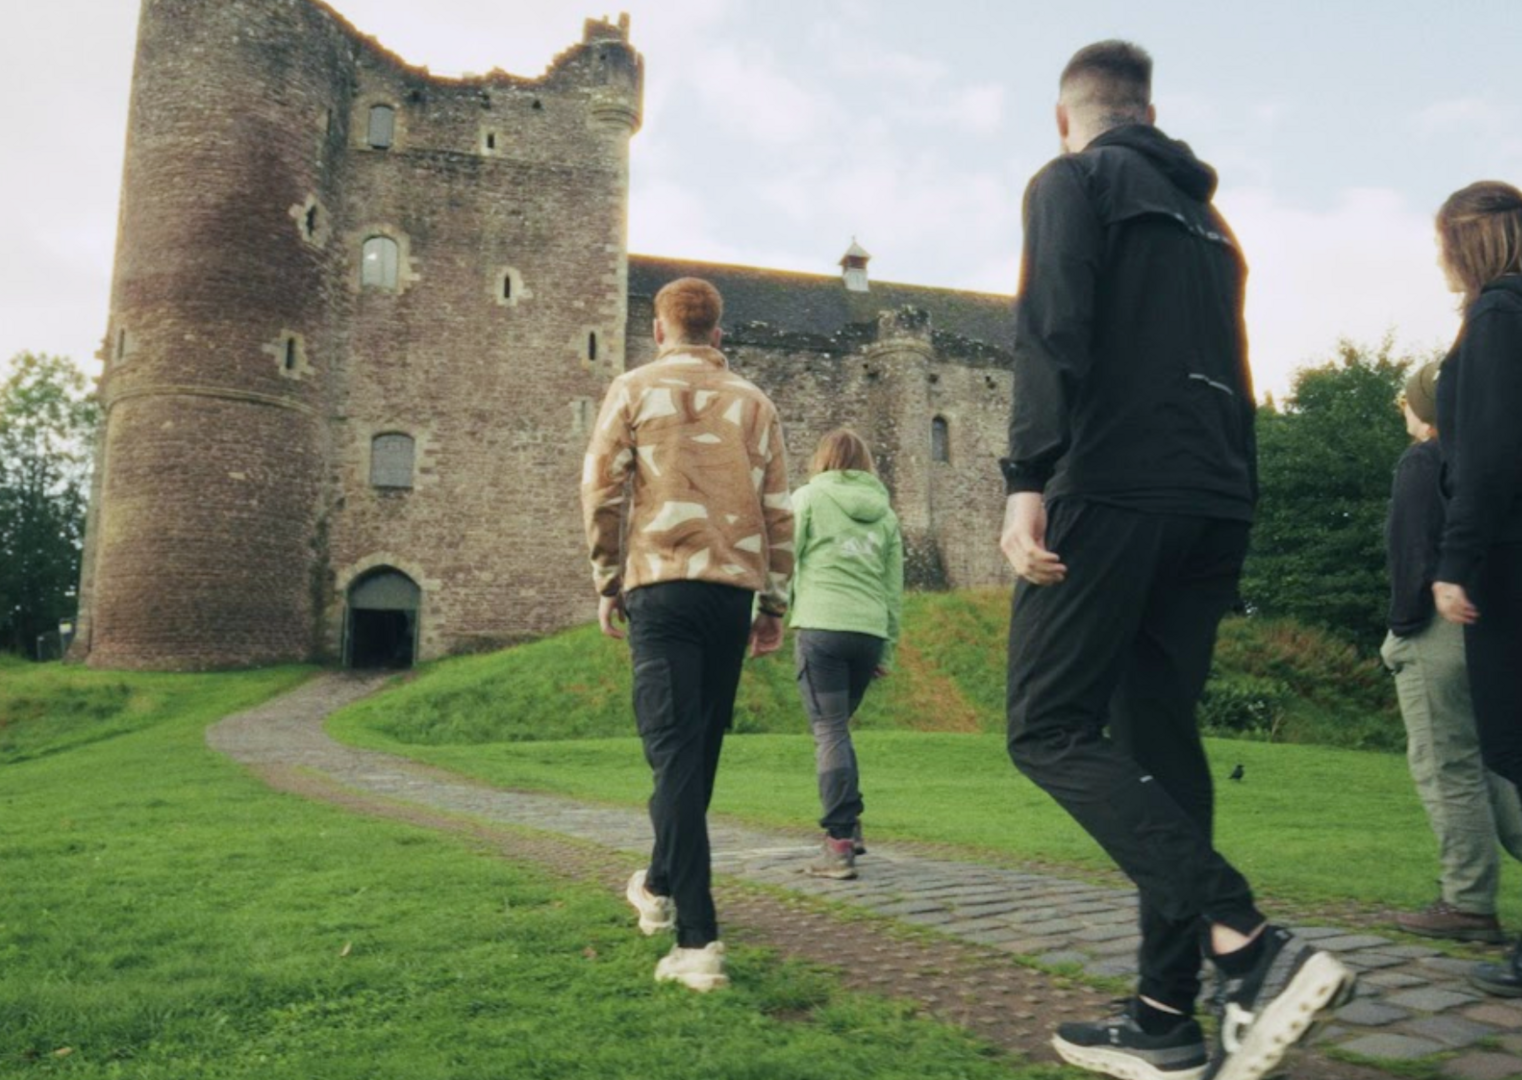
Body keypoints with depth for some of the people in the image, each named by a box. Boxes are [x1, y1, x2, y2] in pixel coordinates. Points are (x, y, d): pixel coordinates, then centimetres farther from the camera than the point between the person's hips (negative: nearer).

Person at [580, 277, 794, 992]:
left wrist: (608, 582, 7)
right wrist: (773, 604, 14)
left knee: (675, 749, -7)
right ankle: (661, 886, 34)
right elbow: (778, 509, 9)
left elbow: (601, 487, -2)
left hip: (662, 584, -3)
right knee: (700, 747, 16)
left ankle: (698, 940, -15)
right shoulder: (753, 403, 13)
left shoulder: (634, 389, 7)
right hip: (734, 587, 3)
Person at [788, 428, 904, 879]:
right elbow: (894, 585, 17)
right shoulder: (884, 512, 17)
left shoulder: (809, 497, 6)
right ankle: (848, 824, 15)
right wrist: (888, 648, 21)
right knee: (838, 727, 18)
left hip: (822, 626, -4)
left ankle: (840, 843, -8)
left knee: (829, 732, -4)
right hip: (869, 631, 4)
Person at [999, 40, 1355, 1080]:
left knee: (1050, 730, -5)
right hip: (1213, 505, 8)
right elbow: (1231, 372, 23)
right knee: (1157, 740, 8)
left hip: (1114, 488, -8)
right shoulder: (1207, 217, 26)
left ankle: (1252, 945, -16)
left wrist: (1028, 478, -20)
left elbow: (1055, 328, -14)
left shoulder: (1074, 180, 4)